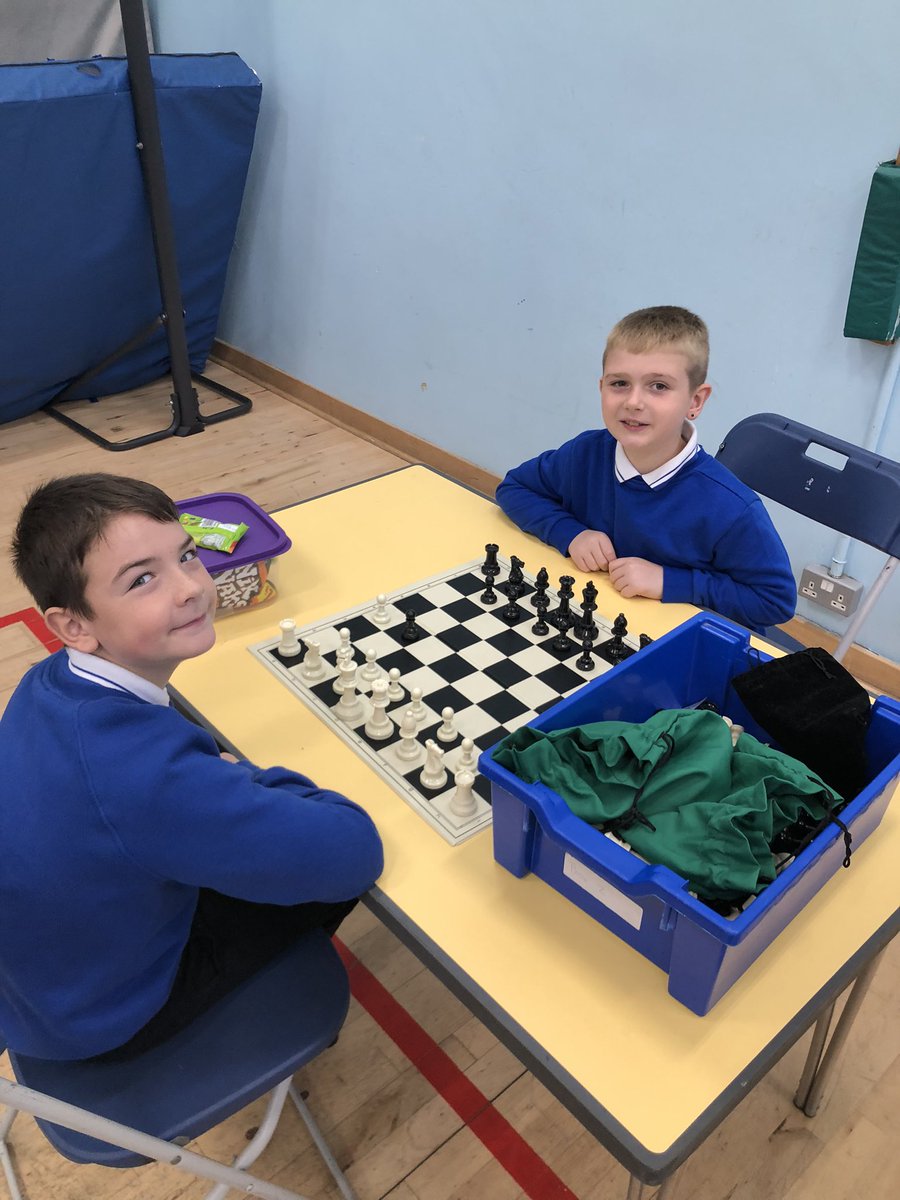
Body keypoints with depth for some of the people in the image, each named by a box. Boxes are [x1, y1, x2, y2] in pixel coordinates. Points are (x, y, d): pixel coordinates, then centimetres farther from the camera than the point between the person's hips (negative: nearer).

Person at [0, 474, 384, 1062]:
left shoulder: (54, 683, -14)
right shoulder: (140, 770, -41)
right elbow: (354, 852, -35)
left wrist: (230, 775, -7)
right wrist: (253, 779, -18)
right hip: (107, 1019, -6)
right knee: (340, 867, 5)